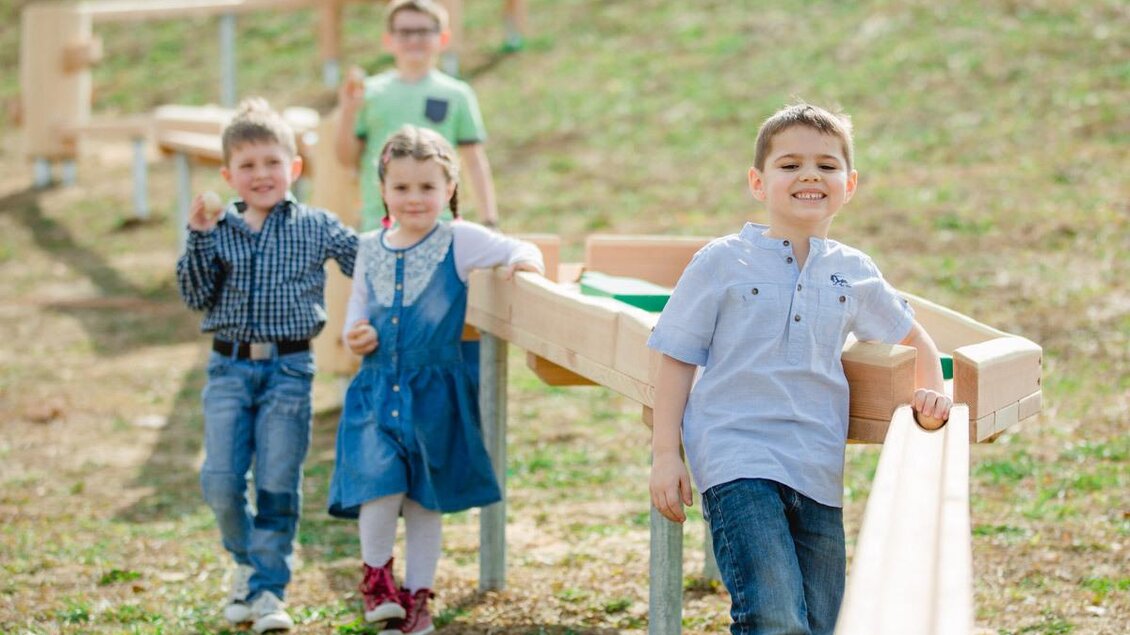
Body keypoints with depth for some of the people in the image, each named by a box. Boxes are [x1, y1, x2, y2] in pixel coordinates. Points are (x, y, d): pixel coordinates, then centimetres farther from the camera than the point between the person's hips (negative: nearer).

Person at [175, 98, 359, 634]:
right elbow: (195, 296, -2)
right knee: (220, 480, -3)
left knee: (278, 483, -3)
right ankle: (247, 560, 24)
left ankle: (268, 587, 6)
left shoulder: (317, 227, 3)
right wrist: (198, 237, -11)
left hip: (288, 369, -1)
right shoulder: (217, 230, 5)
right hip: (229, 368, 1)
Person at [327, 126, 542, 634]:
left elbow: (517, 251, -8)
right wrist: (355, 334, -4)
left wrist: (524, 260, -31)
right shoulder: (370, 249, 6)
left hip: (434, 392, -1)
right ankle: (376, 570, 8)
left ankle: (417, 594, 23)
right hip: (377, 388, 1)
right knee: (381, 483, -17)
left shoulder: (458, 242, -4)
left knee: (426, 499, 8)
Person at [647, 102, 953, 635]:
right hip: (738, 465, -5)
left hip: (818, 475, 5)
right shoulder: (723, 262, 0)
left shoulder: (854, 273, 11)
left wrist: (931, 392, 9)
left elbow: (913, 336, 28)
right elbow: (677, 358, 2)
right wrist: (665, 454, -4)